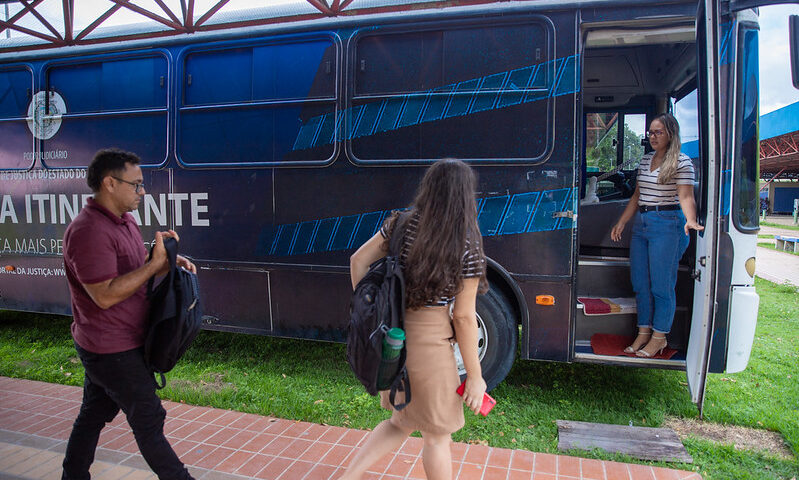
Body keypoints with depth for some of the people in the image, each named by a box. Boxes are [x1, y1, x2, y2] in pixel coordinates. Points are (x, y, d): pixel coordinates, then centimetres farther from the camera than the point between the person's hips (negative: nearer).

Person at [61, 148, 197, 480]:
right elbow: (106, 295, -28)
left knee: (93, 415, 22)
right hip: (112, 350, -10)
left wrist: (172, 262, 1)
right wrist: (156, 262, -26)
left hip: (121, 343, 10)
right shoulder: (88, 231, -24)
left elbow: (137, 268, 20)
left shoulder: (124, 221, 9)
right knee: (149, 420, 2)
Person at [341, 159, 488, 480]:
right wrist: (475, 376, -2)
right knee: (437, 437, 17)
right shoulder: (467, 247, -14)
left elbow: (358, 261, 3)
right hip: (428, 342, -5)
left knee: (402, 422, 28)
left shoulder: (401, 225, -1)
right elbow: (464, 317, -12)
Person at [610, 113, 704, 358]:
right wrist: (621, 223, 16)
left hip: (667, 224, -7)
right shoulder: (645, 160, 16)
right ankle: (643, 332, 21)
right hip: (641, 223, 7)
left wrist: (690, 220, -32)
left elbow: (686, 196, -14)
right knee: (640, 283, 9)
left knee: (661, 284, -2)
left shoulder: (681, 162, -4)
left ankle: (659, 336, 11)